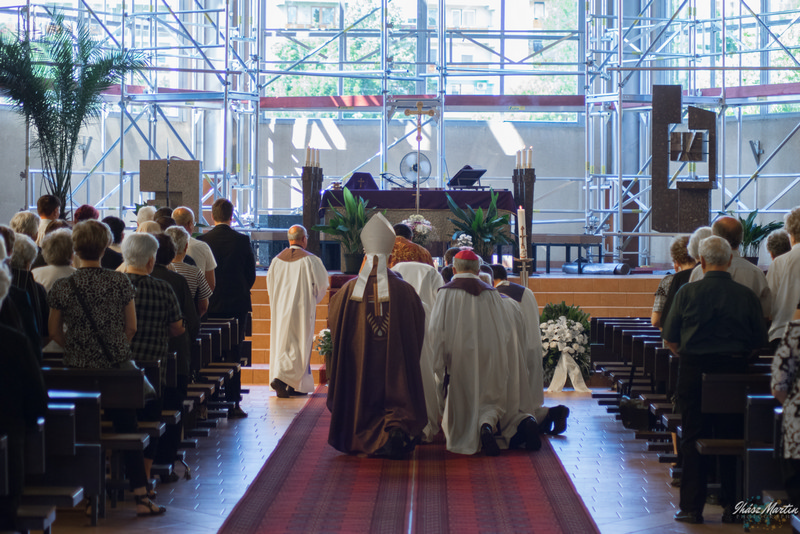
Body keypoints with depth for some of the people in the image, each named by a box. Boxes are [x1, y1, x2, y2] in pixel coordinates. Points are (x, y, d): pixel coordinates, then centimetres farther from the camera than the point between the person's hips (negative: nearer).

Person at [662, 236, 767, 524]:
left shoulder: (688, 292, -6)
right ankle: (732, 506, 11)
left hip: (694, 370, -1)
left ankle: (692, 508, 5)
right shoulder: (747, 295, -2)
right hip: (735, 371, 1)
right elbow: (759, 341, 4)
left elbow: (670, 340, -2)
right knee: (731, 438, 9)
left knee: (693, 439, 4)